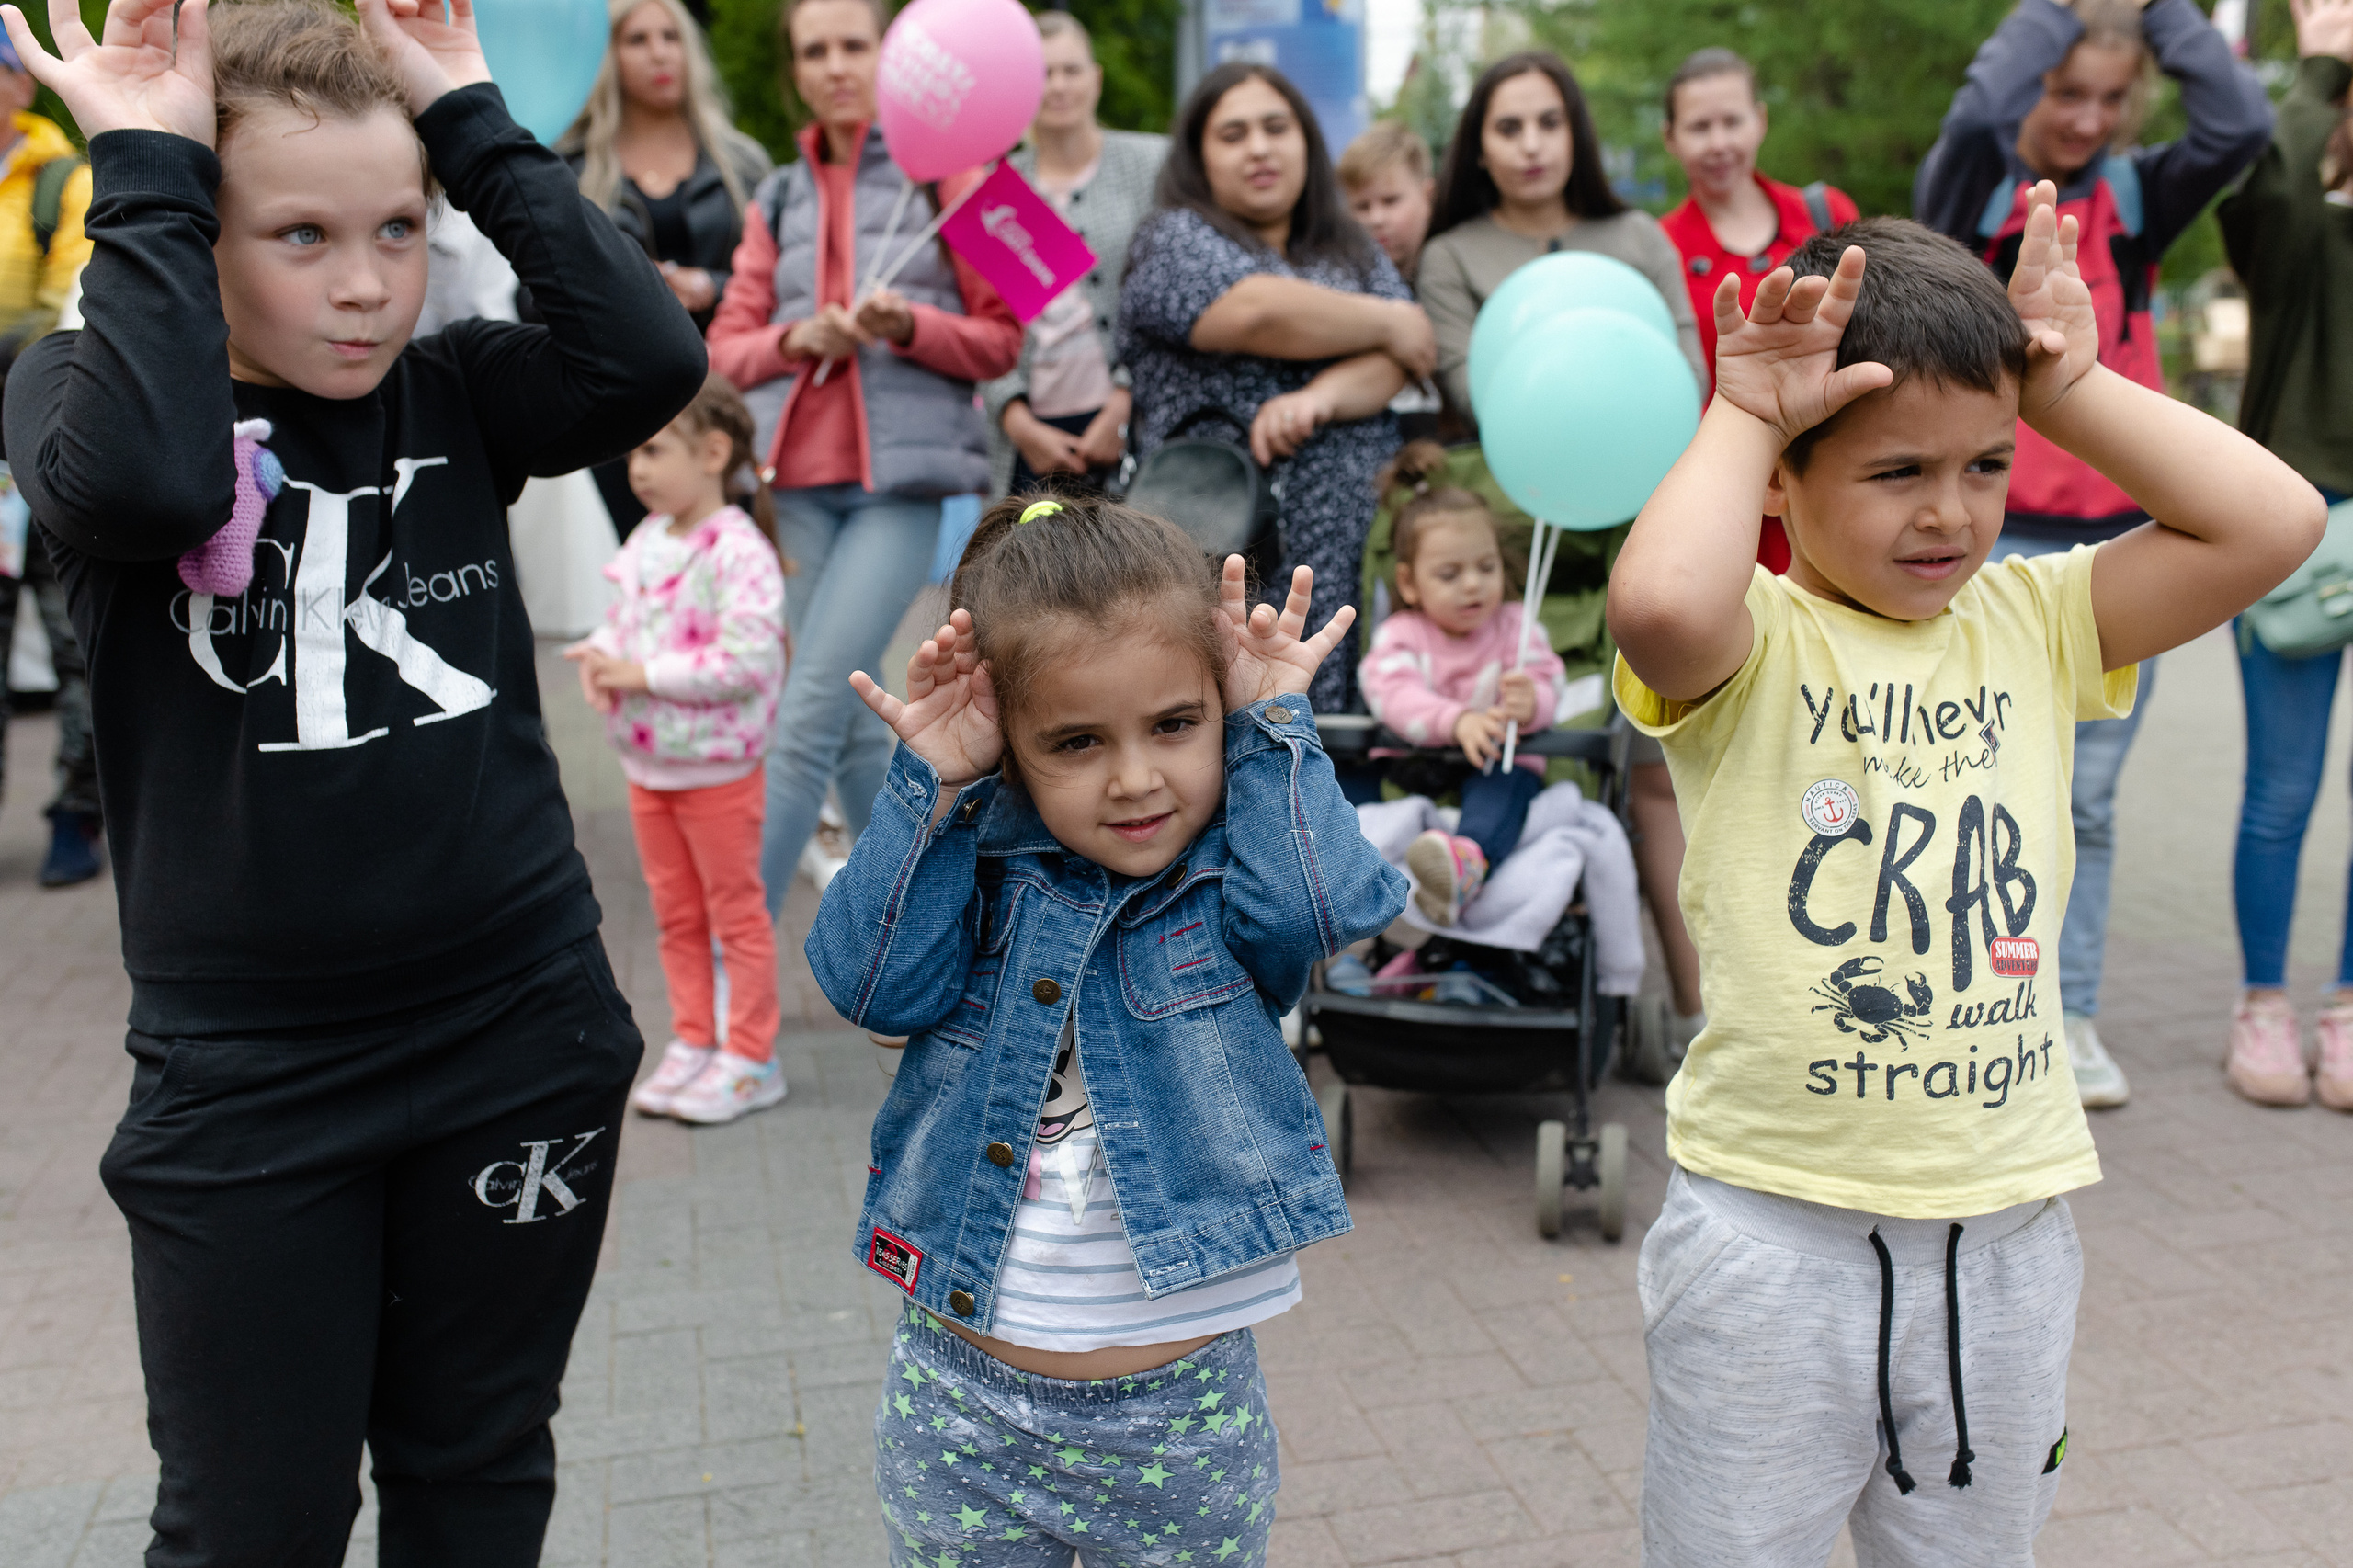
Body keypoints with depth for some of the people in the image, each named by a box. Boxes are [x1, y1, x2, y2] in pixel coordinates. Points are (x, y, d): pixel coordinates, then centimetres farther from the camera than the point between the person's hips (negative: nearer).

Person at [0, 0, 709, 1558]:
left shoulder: (452, 393, 0)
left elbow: (655, 359, -18)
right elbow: (141, 482, -28)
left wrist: (477, 127, -12)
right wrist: (147, 174, -19)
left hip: (523, 1034, 2)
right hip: (244, 1074, -1)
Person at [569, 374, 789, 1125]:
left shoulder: (738, 550, -20)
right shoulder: (647, 541, 4)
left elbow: (748, 658, -27)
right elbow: (625, 616, 15)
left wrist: (645, 674, -24)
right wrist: (598, 653, -8)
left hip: (717, 770, -8)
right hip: (647, 767, 8)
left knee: (736, 912, 7)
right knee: (676, 914, 17)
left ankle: (749, 1058, 18)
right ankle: (692, 1042, 31)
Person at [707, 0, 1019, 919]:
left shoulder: (941, 172, 6)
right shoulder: (777, 200, 17)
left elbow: (999, 339, 4)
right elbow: (728, 347, 13)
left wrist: (906, 325, -14)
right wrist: (797, 337, -8)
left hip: (900, 479, -4)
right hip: (791, 478, 5)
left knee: (809, 712, -13)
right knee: (851, 718, 8)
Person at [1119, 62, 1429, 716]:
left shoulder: (1355, 253, 22)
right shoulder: (1174, 240, 5)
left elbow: (1394, 361, 5)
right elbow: (1258, 313, -14)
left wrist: (1320, 398, -17)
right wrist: (1388, 322, 2)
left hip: (1356, 550, 4)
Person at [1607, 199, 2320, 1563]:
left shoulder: (2029, 619, 4)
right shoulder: (1752, 643, -11)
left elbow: (2274, 522, -4)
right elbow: (1659, 598, -35)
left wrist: (2067, 385, -3)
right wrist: (1741, 416, -19)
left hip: (2007, 1230, 4)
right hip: (1775, 1230, -4)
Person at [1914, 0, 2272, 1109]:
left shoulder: (2135, 198, 10)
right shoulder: (1968, 191, 0)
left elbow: (2240, 122, -7)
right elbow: (1980, 108, -22)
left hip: (2122, 540, 4)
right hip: (1995, 539, -4)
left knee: (2087, 801, 9)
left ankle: (2070, 1016, 19)